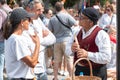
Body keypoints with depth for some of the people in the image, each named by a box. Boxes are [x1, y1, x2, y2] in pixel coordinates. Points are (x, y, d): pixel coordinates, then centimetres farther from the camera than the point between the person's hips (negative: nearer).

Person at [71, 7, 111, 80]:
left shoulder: (101, 35, -14)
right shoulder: (79, 32, 8)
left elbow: (106, 57, -21)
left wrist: (87, 54, -29)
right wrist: (72, 49, -9)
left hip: (95, 74, -6)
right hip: (79, 71, 6)